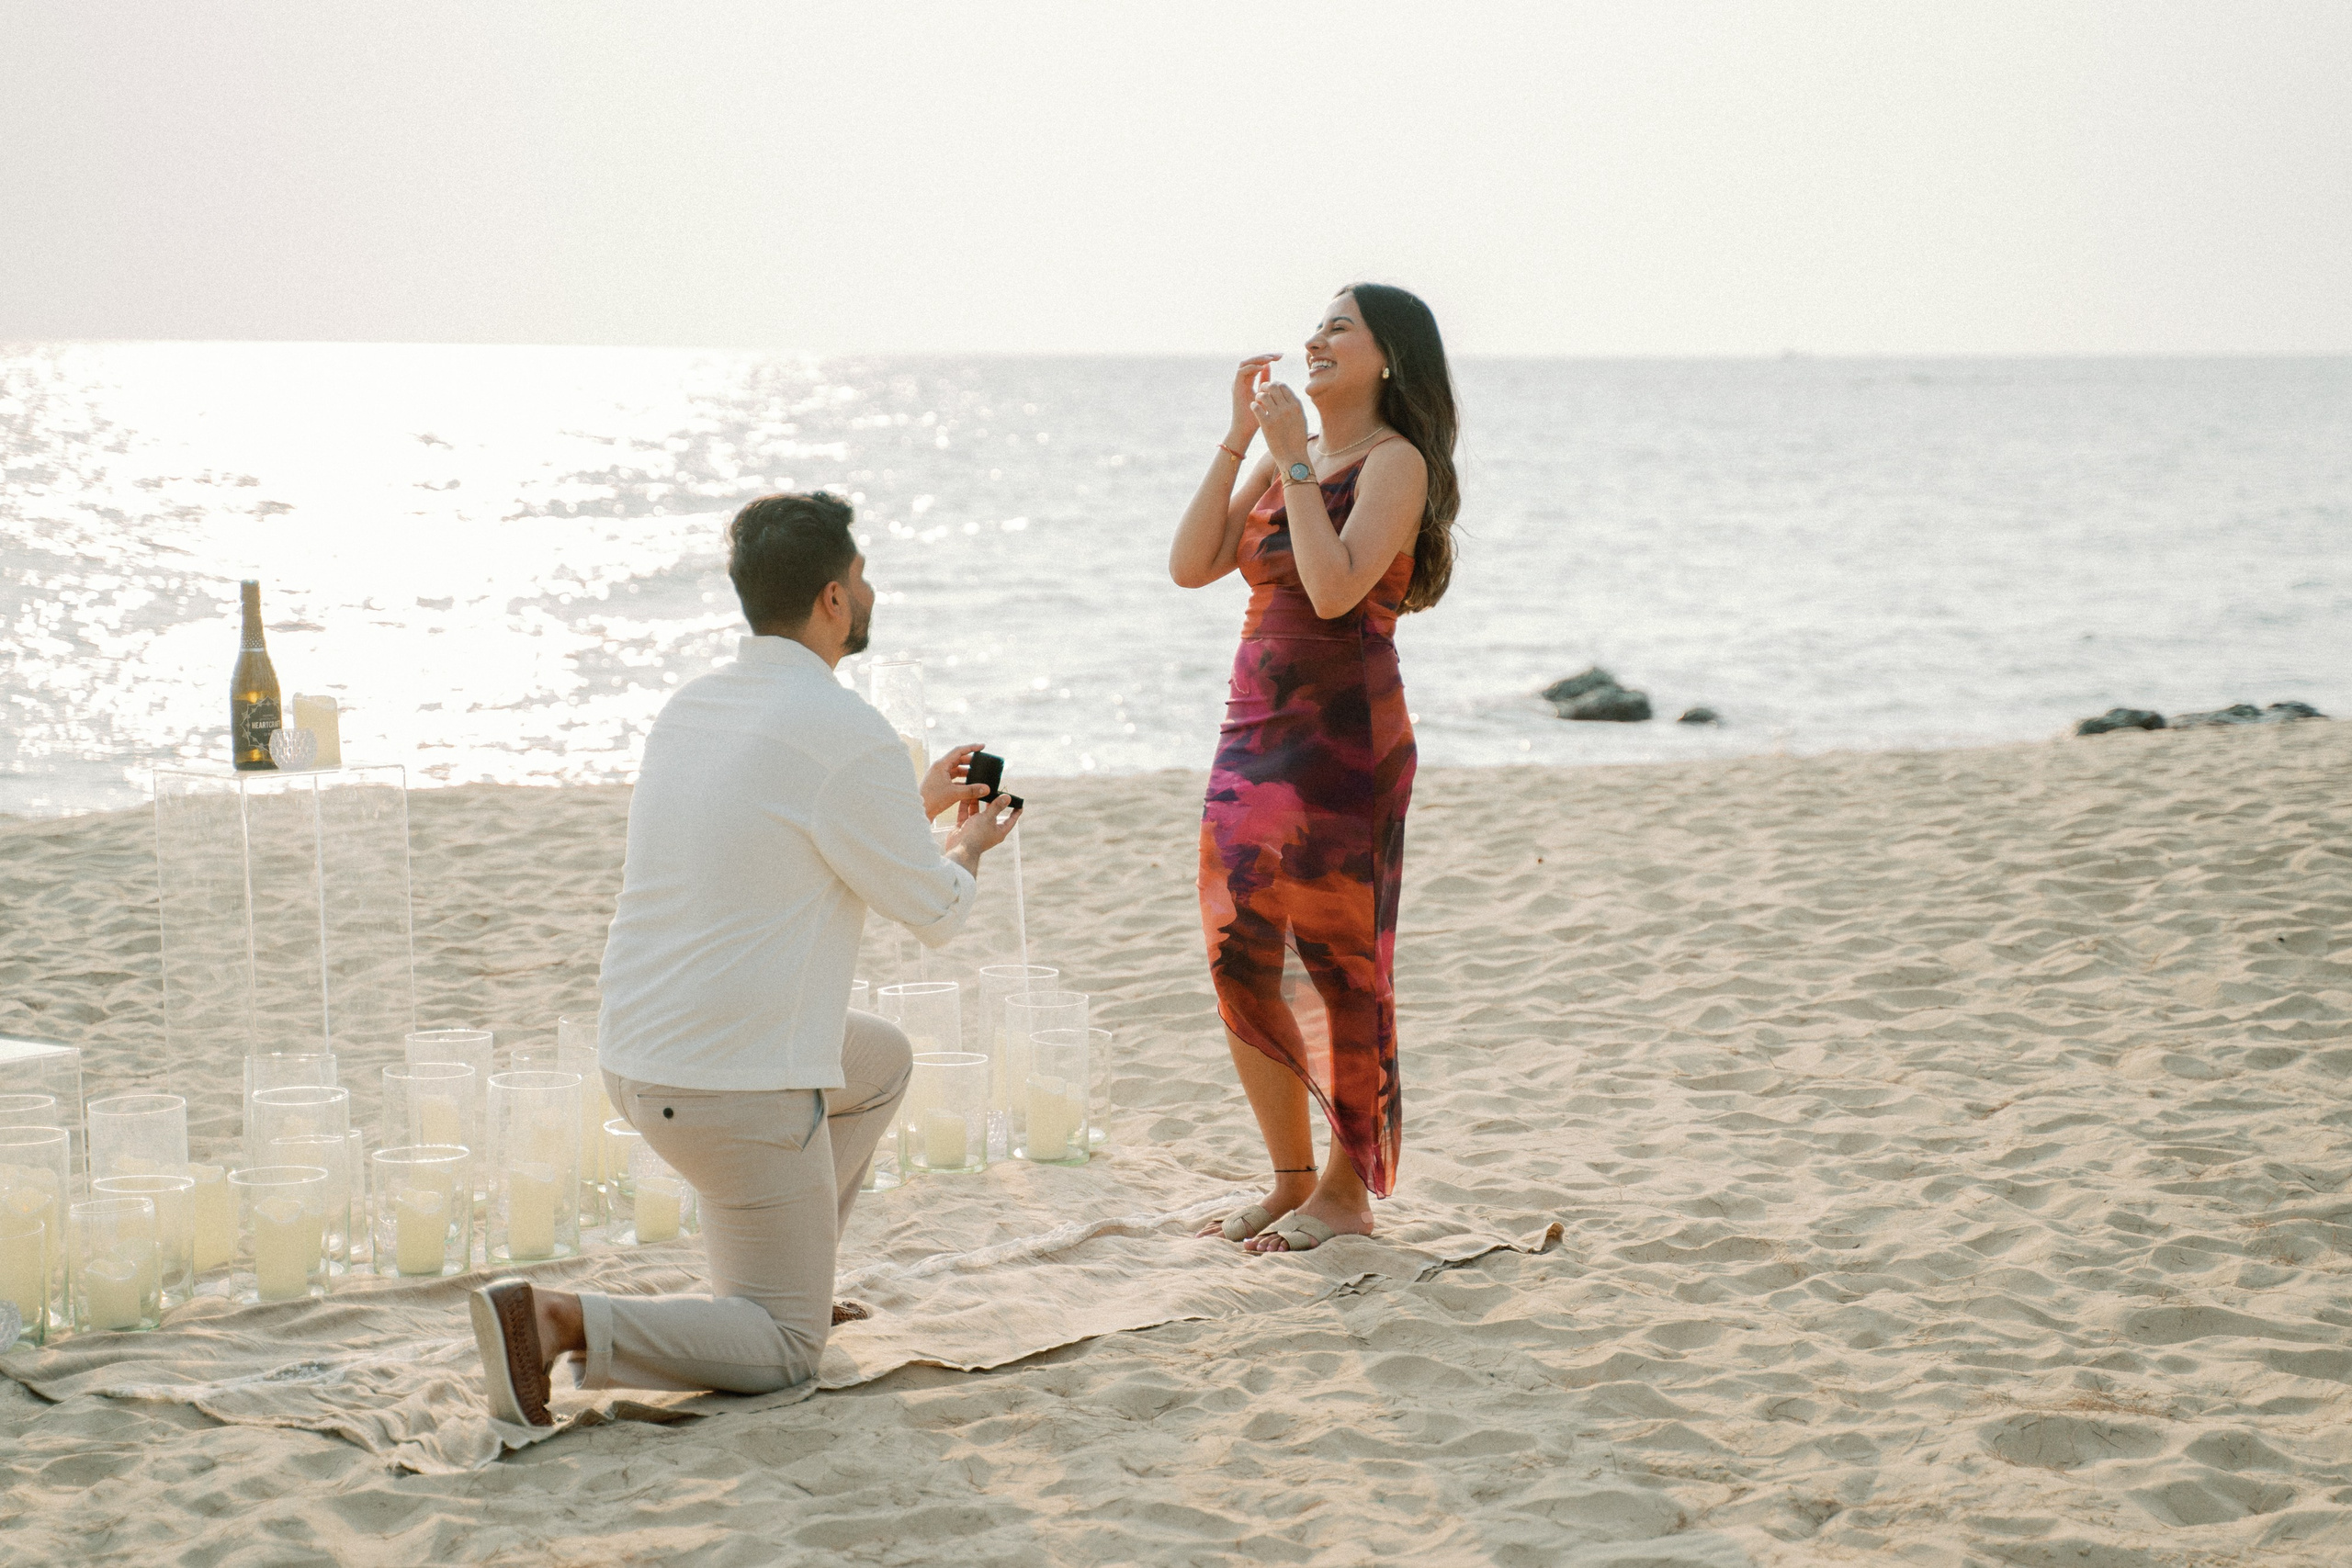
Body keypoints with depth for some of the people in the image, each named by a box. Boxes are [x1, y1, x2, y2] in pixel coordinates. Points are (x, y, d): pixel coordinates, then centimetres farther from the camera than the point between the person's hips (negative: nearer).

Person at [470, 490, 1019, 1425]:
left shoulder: (690, 708, 8)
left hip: (634, 1056, 8)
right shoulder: (849, 737, -17)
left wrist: (919, 805, 34)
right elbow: (935, 913, -4)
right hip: (739, 1085, -8)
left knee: (883, 1059, 31)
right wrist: (970, 846, 18)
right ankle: (559, 1324, -17)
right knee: (786, 1352, 3)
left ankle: (772, 1276, 29)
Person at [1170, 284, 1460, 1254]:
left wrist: (1296, 458, -15)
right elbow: (1192, 564, 5)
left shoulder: (1395, 463, -6)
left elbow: (1335, 589, -20)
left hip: (1344, 734, -7)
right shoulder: (1283, 459, 16)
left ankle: (1349, 1191, 12)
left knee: (1339, 962, 0)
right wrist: (1240, 437, 1)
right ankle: (1291, 1179, 21)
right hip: (1256, 733, 8)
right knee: (1238, 966, 8)